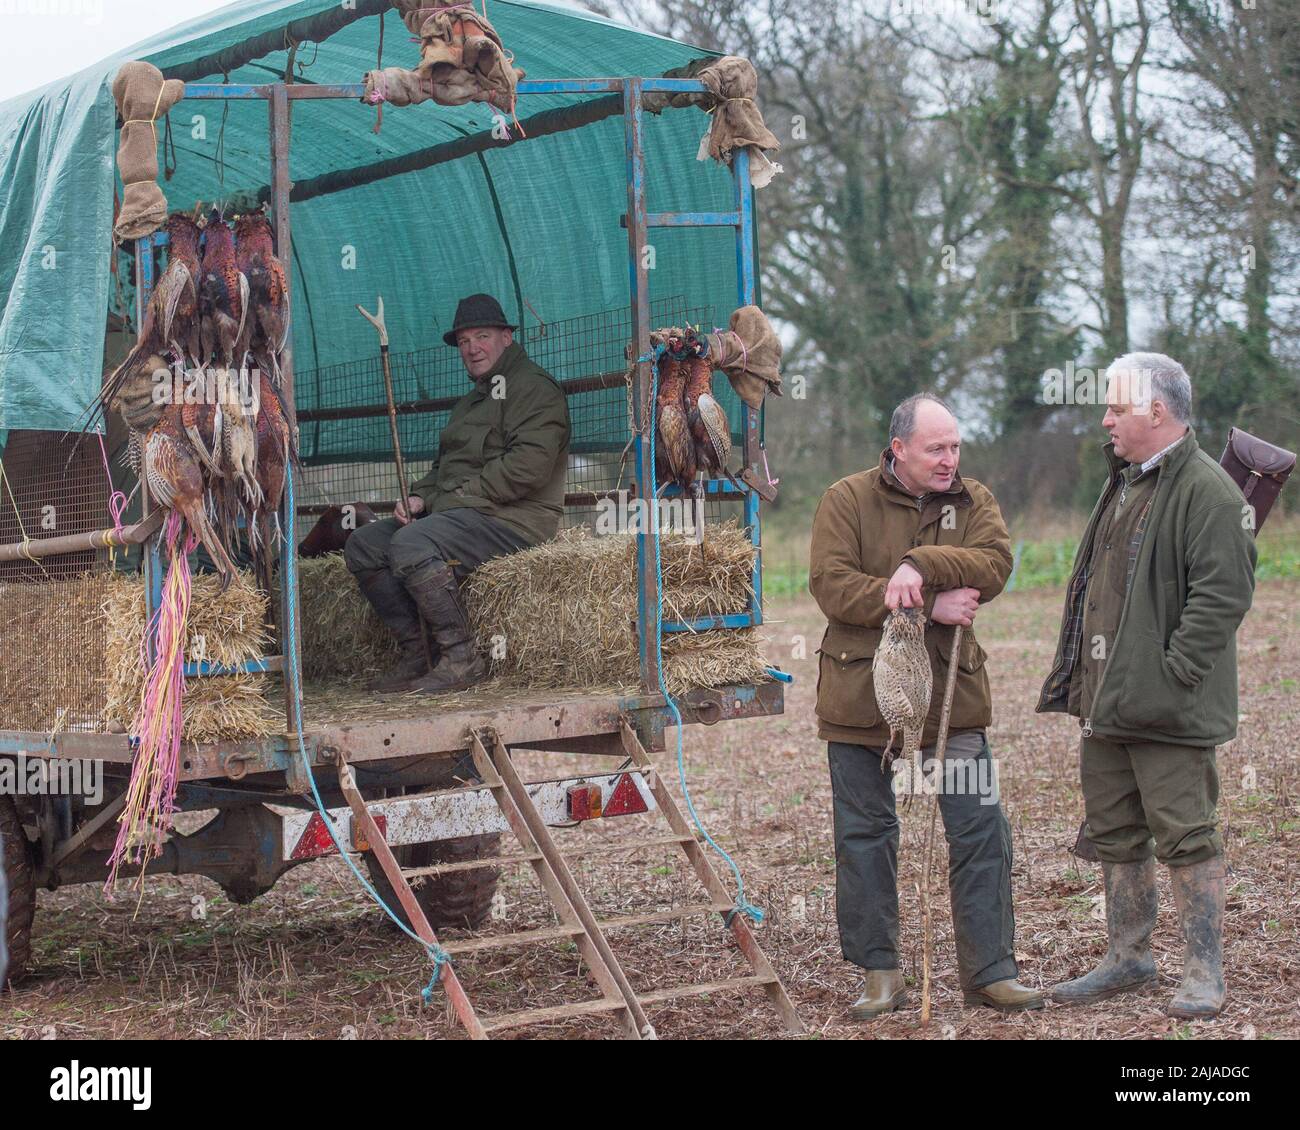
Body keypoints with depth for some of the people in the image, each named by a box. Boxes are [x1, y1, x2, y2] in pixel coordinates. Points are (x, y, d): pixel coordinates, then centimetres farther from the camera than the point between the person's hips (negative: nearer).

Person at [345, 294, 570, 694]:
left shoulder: (533, 386, -5)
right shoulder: (471, 401, 27)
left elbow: (527, 468, -18)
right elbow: (444, 466, 30)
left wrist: (457, 498, -14)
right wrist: (420, 498, 7)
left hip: (512, 519, -10)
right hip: (459, 515, 10)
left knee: (410, 545, -32)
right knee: (362, 546, -2)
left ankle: (462, 658, -24)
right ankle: (412, 656, -6)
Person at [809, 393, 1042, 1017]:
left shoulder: (973, 501, 7)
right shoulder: (847, 500, -1)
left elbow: (995, 564, -11)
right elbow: (832, 586, -14)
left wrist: (922, 564, -26)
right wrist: (932, 607, -17)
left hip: (952, 691, 2)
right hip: (862, 694, -1)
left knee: (980, 830, -1)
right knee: (864, 835, 6)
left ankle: (990, 971, 9)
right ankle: (879, 972, 18)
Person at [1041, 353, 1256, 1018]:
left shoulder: (1206, 490, -13)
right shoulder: (1123, 484, 17)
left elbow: (1223, 594, -19)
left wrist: (1174, 675, -21)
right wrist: (1079, 678, 16)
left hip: (1167, 709, -9)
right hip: (1105, 701, 9)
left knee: (1184, 837, -3)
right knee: (1114, 834, 14)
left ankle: (1204, 973, 6)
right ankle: (1128, 958, 26)